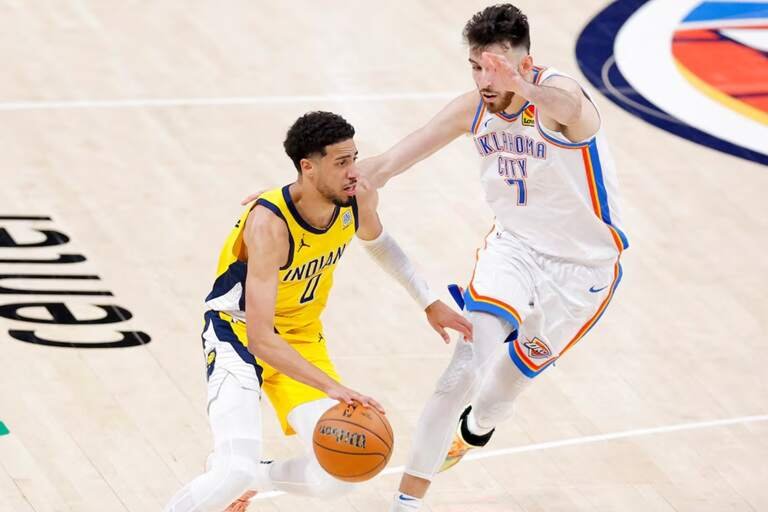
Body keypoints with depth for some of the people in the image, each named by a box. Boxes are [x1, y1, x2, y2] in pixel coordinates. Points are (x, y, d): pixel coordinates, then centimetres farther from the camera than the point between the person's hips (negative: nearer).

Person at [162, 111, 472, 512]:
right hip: (239, 331, -6)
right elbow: (261, 339, -39)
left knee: (338, 475, -3)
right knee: (236, 472, -27)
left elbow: (377, 243, 14)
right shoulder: (269, 225, -34)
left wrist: (430, 304, 18)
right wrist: (333, 387, -47)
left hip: (301, 335, 6)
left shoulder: (359, 199, -14)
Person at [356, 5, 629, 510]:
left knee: (517, 369, 11)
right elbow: (389, 163, -7)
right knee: (464, 367, -15)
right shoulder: (473, 109, -12)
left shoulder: (559, 94, -30)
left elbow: (567, 103, -58)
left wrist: (523, 88, -80)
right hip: (514, 245, 3)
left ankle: (476, 429, 49)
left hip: (585, 263, -3)